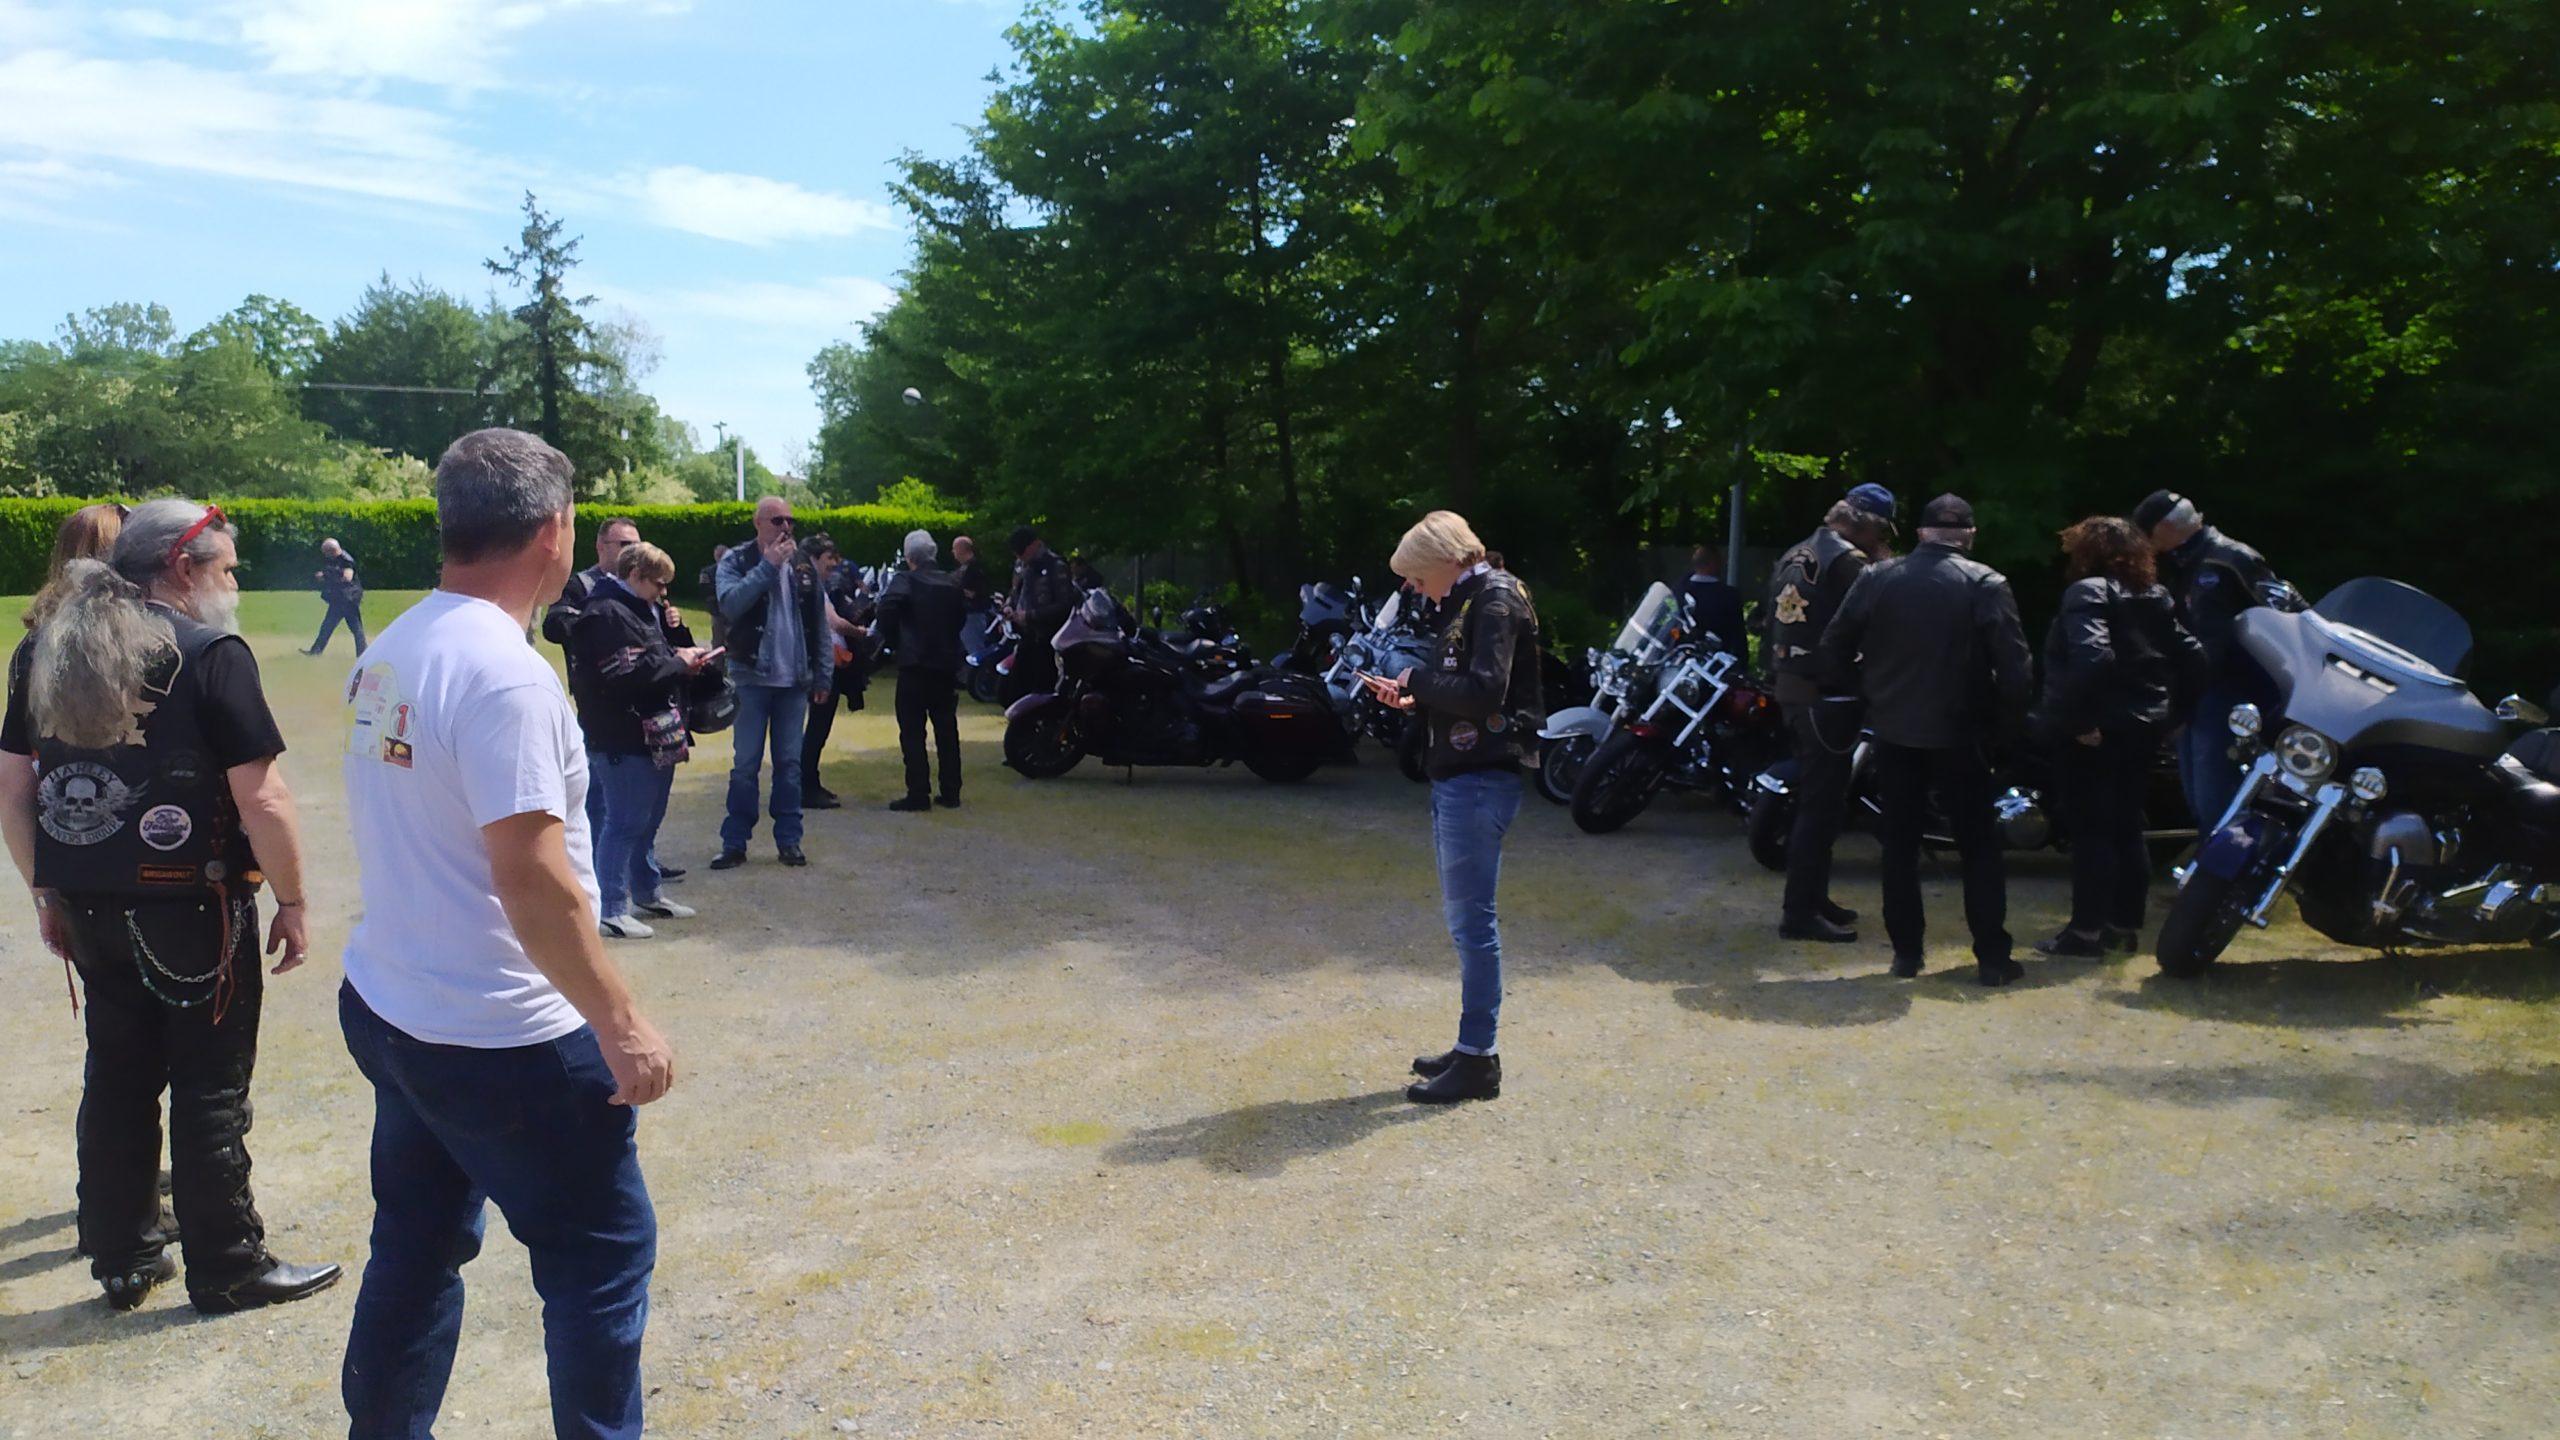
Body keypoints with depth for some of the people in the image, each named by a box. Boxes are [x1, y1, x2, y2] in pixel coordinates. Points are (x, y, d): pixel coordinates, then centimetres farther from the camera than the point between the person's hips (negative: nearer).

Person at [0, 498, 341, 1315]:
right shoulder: (211, 654, -13)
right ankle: (228, 1269, 15)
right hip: (192, 909, -6)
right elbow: (262, 799, -16)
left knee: (119, 1079, 17)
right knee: (210, 1090, 4)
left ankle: (122, 1259, 27)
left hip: (89, 907, 6)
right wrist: (293, 901, -7)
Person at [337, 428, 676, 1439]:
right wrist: (621, 1024, -17)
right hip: (501, 1043, -8)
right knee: (605, 1251, 8)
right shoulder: (503, 673, -22)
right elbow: (532, 877, -25)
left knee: (417, 1249, 20)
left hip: (386, 1007, 8)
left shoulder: (390, 653, 4)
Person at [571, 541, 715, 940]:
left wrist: (685, 658, 5)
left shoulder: (640, 609, 17)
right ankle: (611, 910, 0)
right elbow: (627, 674, -25)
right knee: (625, 822, -6)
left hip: (653, 734, 11)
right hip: (623, 738, -11)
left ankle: (647, 895, 32)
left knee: (648, 819, 19)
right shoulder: (607, 614, -16)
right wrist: (678, 662, -14)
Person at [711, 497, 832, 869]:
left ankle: (788, 840, 15)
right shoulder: (736, 561, -1)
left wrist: (823, 675, 5)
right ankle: (734, 842, 8)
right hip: (752, 679, -3)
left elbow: (820, 625, 9)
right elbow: (730, 604, -20)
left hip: (794, 681, 3)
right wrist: (768, 566, -19)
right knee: (745, 765, 1)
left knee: (790, 764, 7)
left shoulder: (803, 565, 8)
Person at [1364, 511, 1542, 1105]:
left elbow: (1484, 691, -23)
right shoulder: (1469, 603, 17)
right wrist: (1414, 696, 1)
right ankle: (1471, 1048, 23)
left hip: (1479, 781, -10)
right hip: (1458, 778, 10)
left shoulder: (1495, 600, -12)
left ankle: (1478, 1060, 3)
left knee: (1472, 921, -5)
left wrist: (1417, 679, -11)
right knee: (1465, 918, 14)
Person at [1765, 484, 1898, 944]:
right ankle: (1801, 911, -2)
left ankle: (1811, 898, 24)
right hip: (1828, 697, -9)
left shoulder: (1794, 556, 15)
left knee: (1814, 799, 17)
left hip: (1793, 690, 9)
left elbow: (1772, 627, 17)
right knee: (1822, 805, -5)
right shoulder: (1849, 560, -13)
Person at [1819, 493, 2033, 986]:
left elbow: (1835, 646, 0)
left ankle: (1905, 951, 13)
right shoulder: (1984, 585, -9)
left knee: (1900, 843, 11)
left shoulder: (1877, 578, -1)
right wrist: (2006, 718, 1)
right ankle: (1992, 956, 9)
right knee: (1979, 845, 8)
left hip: (1893, 730, 2)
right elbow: (2013, 665, -14)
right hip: (1956, 734, -2)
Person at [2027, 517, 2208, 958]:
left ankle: (2087, 931, 2)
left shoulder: (2088, 592, -13)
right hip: (2141, 728, 8)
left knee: (2091, 829, -2)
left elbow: (2093, 658, -29)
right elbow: (2193, 658, 10)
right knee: (2127, 826, 14)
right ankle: (2126, 925, 21)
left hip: (2096, 732, -8)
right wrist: (2163, 702, 15)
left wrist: (2078, 719, -24)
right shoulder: (2155, 596, 11)